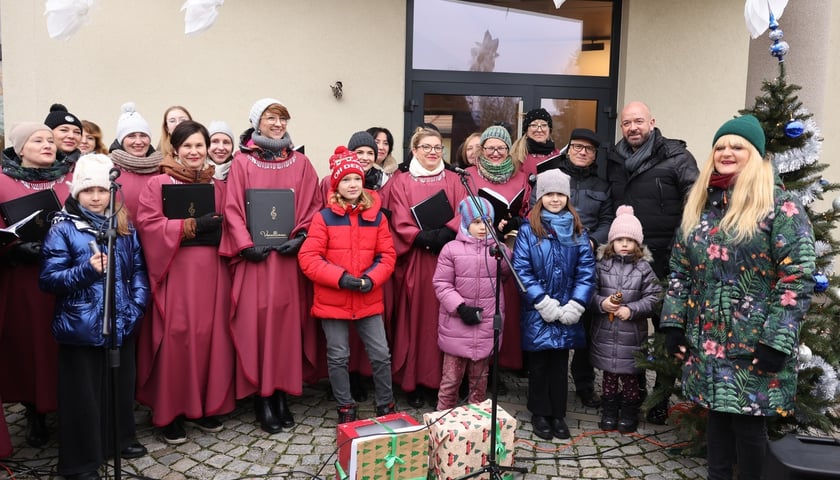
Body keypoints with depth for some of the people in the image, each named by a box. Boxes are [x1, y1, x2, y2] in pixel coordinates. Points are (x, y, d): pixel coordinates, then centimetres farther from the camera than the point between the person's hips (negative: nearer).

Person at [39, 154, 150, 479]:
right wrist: (85, 271, -26)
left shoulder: (125, 227, 6)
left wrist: (137, 304, -3)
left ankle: (122, 438, 40)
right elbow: (48, 278, -11)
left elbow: (138, 269, 9)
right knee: (83, 394, 7)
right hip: (80, 327, -4)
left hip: (121, 324, 4)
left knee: (121, 385, 19)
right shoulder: (63, 228, -7)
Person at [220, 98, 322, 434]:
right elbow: (232, 209, 0)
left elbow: (314, 206, 6)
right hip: (255, 255, -2)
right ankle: (262, 399, 10)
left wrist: (300, 238, -8)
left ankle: (282, 394, 17)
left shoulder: (300, 162, 10)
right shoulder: (242, 162, 5)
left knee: (288, 322, 4)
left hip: (290, 255, 2)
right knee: (256, 322, -1)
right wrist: (246, 245, -11)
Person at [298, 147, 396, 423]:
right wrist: (341, 278, -19)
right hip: (333, 301, -2)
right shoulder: (324, 217, -5)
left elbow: (387, 255, 4)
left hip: (369, 300, 2)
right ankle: (345, 408, 27)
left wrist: (371, 279, -14)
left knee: (381, 354, 6)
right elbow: (308, 258, -10)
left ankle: (386, 406, 25)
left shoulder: (377, 217, 3)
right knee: (338, 357, 9)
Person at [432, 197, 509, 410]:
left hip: (487, 326, 3)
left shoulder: (499, 249, 6)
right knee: (451, 378, 6)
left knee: (480, 378, 16)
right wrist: (460, 307, -14)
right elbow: (441, 284, -5)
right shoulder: (451, 249, -4)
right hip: (457, 325, -2)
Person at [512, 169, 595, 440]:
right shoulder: (529, 229, -4)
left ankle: (558, 414, 26)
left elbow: (587, 270, 1)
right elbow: (521, 269, -9)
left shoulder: (578, 230, 5)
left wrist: (575, 305, -9)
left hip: (567, 313, 2)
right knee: (539, 364, 10)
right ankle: (540, 414, 25)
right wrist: (543, 302, -14)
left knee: (560, 364, 12)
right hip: (537, 312, -2)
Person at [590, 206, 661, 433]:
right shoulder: (602, 265, 0)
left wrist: (631, 309, -14)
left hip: (632, 333, -1)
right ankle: (609, 412, 28)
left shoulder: (643, 268, -4)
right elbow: (590, 291, 2)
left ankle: (629, 413, 27)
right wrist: (600, 303, -16)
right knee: (608, 373, 13)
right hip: (605, 332, 2)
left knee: (630, 375, 10)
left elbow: (653, 297, -5)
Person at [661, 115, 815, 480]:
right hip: (707, 342, 5)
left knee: (749, 422, 4)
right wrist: (673, 324, 5)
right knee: (717, 416, 15)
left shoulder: (780, 204, -8)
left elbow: (798, 276, -14)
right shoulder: (699, 204, 9)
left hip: (757, 344, -5)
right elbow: (680, 269, 11)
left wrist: (777, 341, -18)